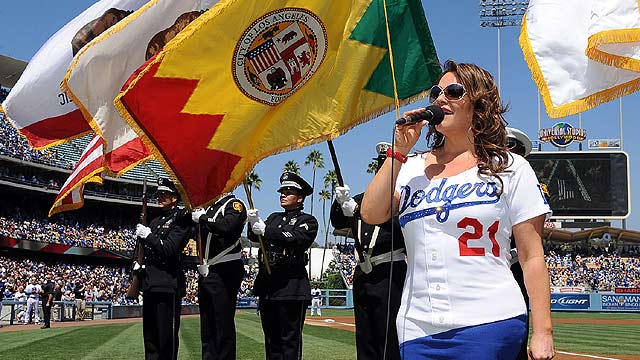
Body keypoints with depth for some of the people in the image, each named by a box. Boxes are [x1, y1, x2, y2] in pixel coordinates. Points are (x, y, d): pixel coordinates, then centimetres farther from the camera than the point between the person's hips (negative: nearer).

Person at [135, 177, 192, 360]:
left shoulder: (181, 220, -5)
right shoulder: (155, 222, 21)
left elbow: (170, 249, -16)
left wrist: (148, 236, -10)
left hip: (168, 285, -8)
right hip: (150, 286, 9)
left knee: (167, 335, -7)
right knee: (150, 335, 12)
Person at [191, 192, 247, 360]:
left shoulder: (234, 205, -6)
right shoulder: (208, 208, 18)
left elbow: (228, 227, -26)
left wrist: (202, 218, -15)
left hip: (224, 273, -8)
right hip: (205, 272, 8)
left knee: (223, 325, -5)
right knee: (207, 327, 12)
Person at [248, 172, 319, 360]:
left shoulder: (308, 221, 3)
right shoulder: (274, 218, 22)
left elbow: (296, 240, -17)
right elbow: (255, 237, 7)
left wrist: (266, 230, -21)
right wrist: (254, 223, -14)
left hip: (291, 288, -6)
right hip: (267, 286, 6)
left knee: (290, 338, -4)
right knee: (271, 338, 10)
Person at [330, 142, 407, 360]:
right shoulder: (362, 198, 20)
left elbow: (398, 224, -16)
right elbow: (338, 223, 14)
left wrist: (358, 210, -21)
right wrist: (340, 201, -6)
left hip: (389, 274, -6)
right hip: (362, 275, 7)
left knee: (389, 342, -9)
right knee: (364, 340, 11)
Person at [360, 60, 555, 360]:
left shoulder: (511, 168, 5)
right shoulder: (412, 168, 15)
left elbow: (532, 257, 1)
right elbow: (372, 214, -2)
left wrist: (542, 332, -5)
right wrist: (400, 150, 1)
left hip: (488, 326, -3)